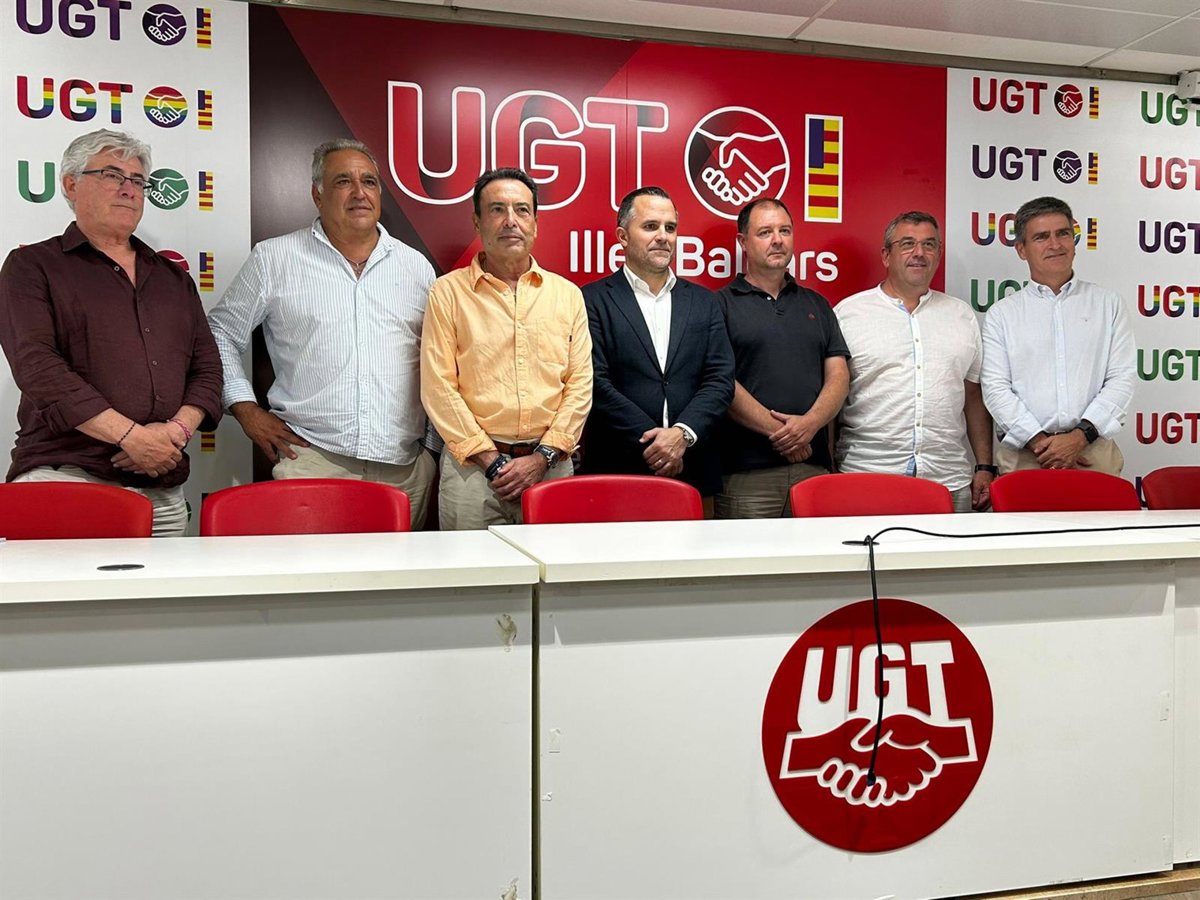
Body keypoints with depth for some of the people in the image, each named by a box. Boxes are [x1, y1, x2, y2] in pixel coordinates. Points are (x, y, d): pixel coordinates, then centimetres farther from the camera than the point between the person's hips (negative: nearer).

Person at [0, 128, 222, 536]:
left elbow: (207, 366, 15)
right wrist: (132, 436, -14)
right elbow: (38, 368, -7)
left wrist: (177, 430, -6)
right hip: (65, 473, -4)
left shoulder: (173, 278, 21)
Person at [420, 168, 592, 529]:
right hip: (473, 463, -2)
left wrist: (543, 457, -5)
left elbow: (580, 384, 6)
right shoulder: (448, 292, 4)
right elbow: (439, 387, -2)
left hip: (551, 465, 2)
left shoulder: (567, 294, 11)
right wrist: (491, 461, -8)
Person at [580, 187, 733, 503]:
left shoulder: (703, 302, 13)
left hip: (693, 471, 3)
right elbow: (596, 383, -8)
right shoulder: (593, 300, 0)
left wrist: (683, 433, -11)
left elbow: (721, 379, 5)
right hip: (617, 470, -3)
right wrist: (650, 442, -12)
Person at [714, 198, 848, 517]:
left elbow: (838, 375, 11)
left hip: (814, 466, 4)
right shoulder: (721, 304, 3)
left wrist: (810, 423, -8)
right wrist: (777, 430, -10)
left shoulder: (816, 305, 20)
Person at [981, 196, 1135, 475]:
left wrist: (1080, 436, -11)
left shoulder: (1108, 303, 11)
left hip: (1094, 452, 1)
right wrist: (1039, 441, -12)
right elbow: (996, 387, -1)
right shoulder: (1002, 313, 8)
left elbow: (1122, 377, 3)